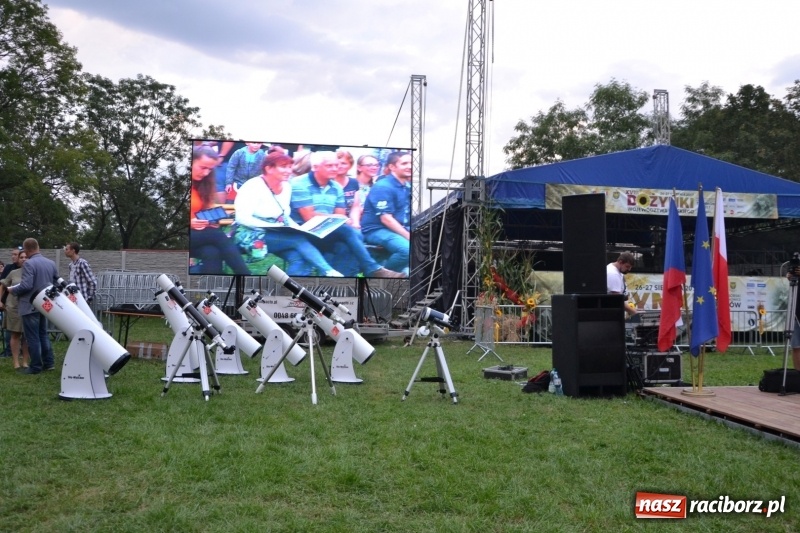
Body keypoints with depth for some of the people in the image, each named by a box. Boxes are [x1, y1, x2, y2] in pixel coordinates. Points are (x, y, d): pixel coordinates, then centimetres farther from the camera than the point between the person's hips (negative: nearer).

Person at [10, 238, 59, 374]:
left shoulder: (29, 264, -17)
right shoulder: (51, 263, 6)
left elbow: (26, 285, -23)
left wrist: (12, 290, -6)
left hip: (31, 305, -8)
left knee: (32, 337, 0)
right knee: (43, 334, 18)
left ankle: (36, 367, 5)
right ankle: (49, 362, 18)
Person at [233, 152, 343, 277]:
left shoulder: (286, 187, 9)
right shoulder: (252, 187, -12)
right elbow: (242, 218, -21)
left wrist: (297, 228, -3)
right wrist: (273, 226, -27)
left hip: (278, 236, 7)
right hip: (253, 236, -7)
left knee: (299, 257, -25)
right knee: (299, 240, -27)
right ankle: (329, 272, -26)